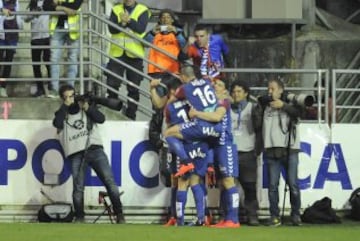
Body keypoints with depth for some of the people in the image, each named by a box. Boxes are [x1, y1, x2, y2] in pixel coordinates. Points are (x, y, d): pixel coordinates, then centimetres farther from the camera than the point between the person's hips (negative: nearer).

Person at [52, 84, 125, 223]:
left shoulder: (88, 107, 19)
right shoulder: (62, 113, 16)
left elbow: (101, 119, 6)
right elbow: (57, 124, -6)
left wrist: (87, 108, -6)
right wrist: (65, 105, -3)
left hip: (94, 149, 1)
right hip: (76, 154, -1)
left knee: (109, 181, -10)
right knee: (78, 187, -10)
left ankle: (119, 214, -7)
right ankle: (79, 217, 1)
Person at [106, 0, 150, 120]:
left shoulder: (142, 11, 2)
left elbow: (141, 28, -13)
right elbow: (112, 28, -5)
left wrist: (128, 21, -25)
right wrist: (123, 23, -22)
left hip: (135, 54, -1)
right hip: (117, 53, 1)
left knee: (133, 88, 5)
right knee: (112, 83, -2)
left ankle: (131, 114, 14)